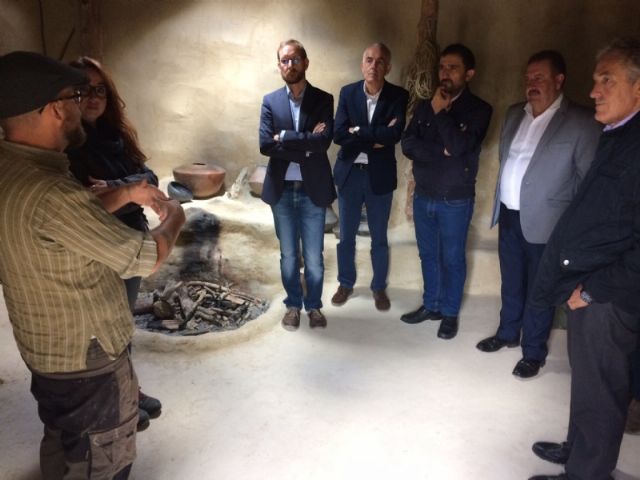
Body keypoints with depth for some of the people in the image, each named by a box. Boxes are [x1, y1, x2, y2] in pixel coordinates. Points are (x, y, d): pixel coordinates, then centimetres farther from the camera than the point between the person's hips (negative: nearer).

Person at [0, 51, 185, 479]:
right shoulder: (49, 191, -33)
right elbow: (146, 259, -26)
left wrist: (125, 195, 5)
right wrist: (175, 218, -7)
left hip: (50, 349, 9)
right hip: (86, 359, -9)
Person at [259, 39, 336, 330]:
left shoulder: (323, 100, 0)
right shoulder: (270, 101, 3)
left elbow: (324, 141, -16)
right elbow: (265, 145, -10)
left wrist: (284, 137, -15)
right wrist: (305, 145, -15)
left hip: (313, 190, -1)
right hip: (281, 190, 1)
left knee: (313, 256, 7)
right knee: (288, 255, 13)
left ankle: (314, 306, 26)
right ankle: (293, 305, 30)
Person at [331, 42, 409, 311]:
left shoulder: (398, 96, -6)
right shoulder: (347, 92, -2)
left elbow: (394, 134, -21)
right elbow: (338, 134, -13)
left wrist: (358, 132, -17)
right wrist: (374, 137, -18)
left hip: (380, 176, -1)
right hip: (349, 173, 1)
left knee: (379, 238, 11)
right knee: (346, 236, 13)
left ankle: (379, 287, 30)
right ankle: (346, 283, 32)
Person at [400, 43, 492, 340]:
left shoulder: (479, 110, -6)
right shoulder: (424, 106, 7)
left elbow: (459, 145, -21)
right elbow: (408, 145, -5)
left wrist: (440, 112, -13)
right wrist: (440, 151, -17)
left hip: (455, 200, -4)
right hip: (423, 196, 4)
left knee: (452, 259, 8)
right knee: (428, 255, 15)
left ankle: (450, 312, 24)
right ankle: (430, 305, 32)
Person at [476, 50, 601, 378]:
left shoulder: (581, 122, -11)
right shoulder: (514, 114, 9)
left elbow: (590, 178, -10)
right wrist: (501, 201, 14)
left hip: (544, 221, -6)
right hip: (508, 215, 6)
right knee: (511, 282, 20)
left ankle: (534, 351, 24)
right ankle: (507, 333, 39)